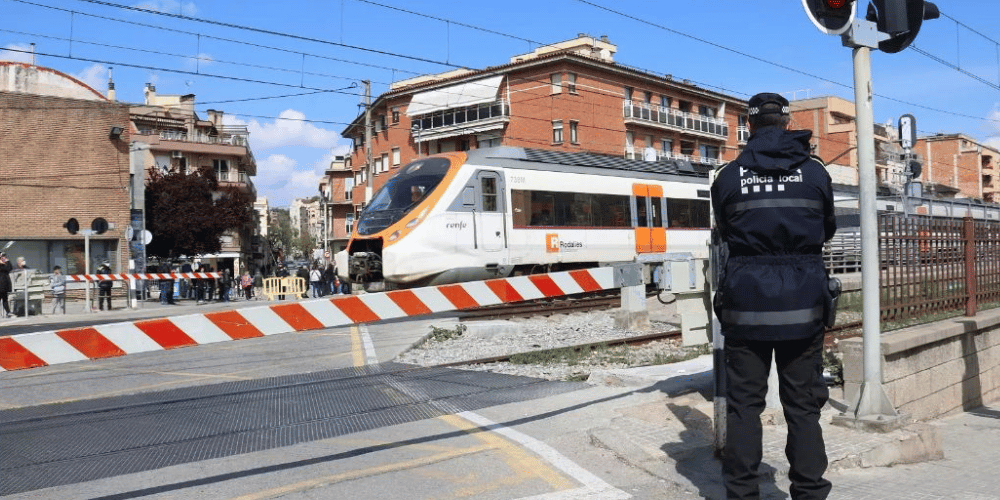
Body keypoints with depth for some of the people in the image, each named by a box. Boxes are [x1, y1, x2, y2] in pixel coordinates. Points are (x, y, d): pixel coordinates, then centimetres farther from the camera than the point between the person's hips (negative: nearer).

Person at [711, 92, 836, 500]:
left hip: (746, 301, -1)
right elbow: (827, 231, 17)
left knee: (744, 404, 7)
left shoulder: (729, 176, 0)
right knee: (803, 405, 9)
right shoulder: (815, 172, 3)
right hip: (802, 302, 1)